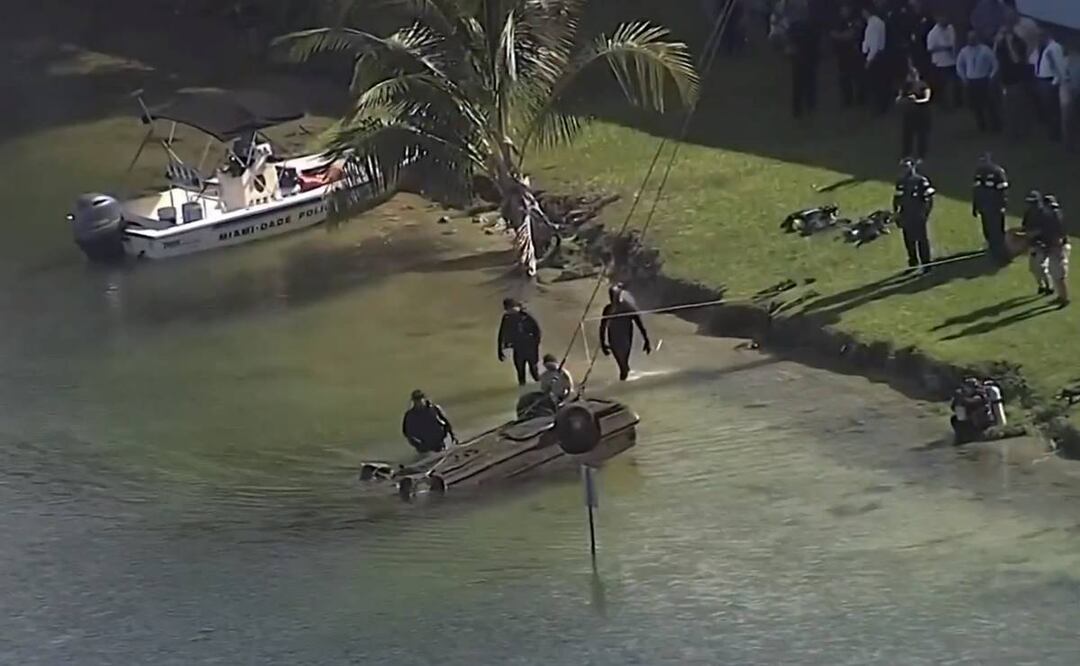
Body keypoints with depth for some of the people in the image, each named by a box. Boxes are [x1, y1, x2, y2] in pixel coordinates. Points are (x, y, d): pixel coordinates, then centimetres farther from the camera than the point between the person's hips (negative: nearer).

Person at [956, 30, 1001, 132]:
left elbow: (995, 64, -3)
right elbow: (959, 65, 17)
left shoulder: (985, 50, -9)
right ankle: (981, 127, 20)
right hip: (970, 82, 4)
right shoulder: (964, 51, 3)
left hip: (984, 81, -4)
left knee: (989, 105, -1)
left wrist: (991, 77, -8)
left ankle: (994, 128, 8)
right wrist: (963, 78, 7)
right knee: (975, 106, 8)